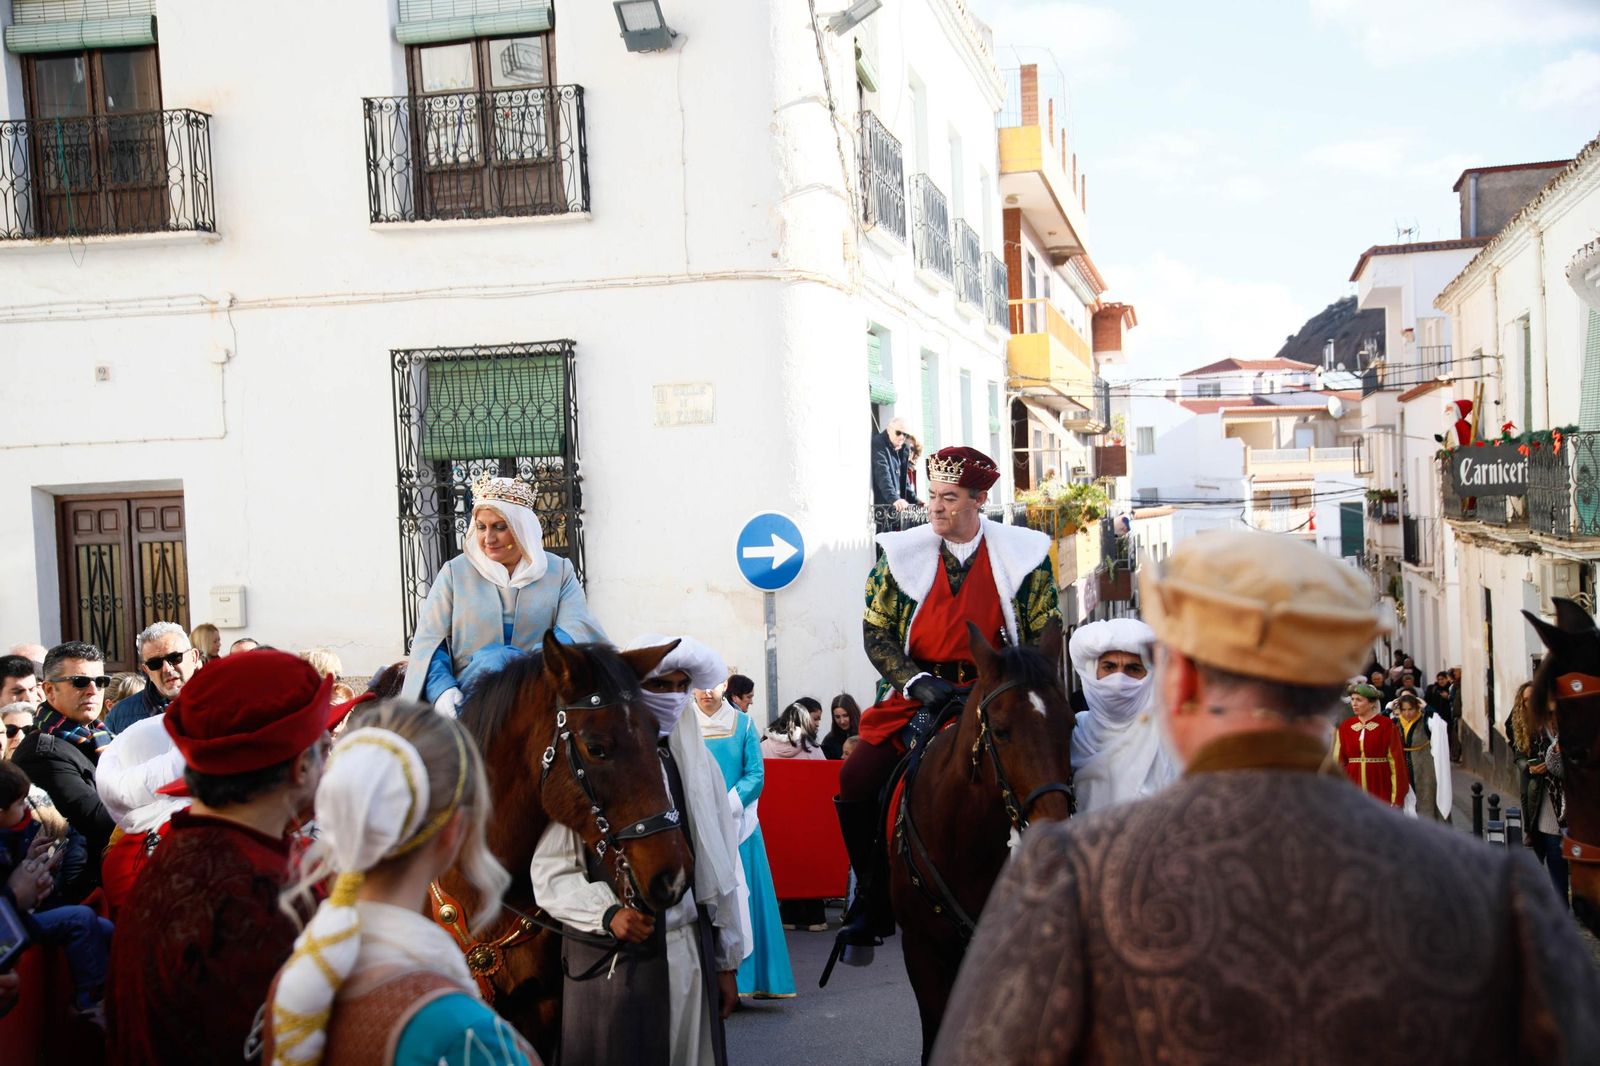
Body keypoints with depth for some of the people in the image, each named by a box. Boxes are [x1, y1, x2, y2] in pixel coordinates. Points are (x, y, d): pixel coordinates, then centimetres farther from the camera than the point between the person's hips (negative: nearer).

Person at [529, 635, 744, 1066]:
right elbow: (550, 872, -8)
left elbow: (723, 868, 10)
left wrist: (727, 962, 11)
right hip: (610, 960, -4)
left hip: (692, 951, 4)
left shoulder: (699, 766, 6)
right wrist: (607, 913, -23)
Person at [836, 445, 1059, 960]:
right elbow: (875, 632, 2)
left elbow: (1045, 633, 4)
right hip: (917, 696, 1)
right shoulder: (901, 553, 2)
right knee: (855, 781, -16)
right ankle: (873, 903, 2)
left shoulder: (1023, 554, 0)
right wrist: (918, 682, -13)